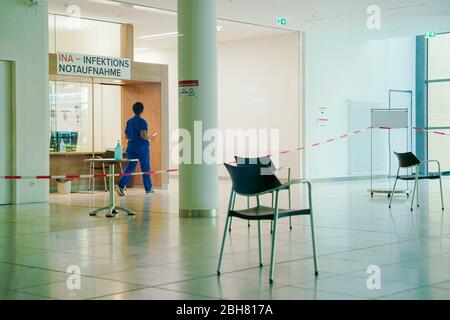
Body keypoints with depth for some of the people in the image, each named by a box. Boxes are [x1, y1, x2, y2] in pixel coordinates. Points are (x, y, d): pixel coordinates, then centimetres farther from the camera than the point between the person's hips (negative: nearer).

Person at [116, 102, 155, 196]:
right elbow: (143, 135, -20)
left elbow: (127, 136, 12)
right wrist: (150, 138, -3)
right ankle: (148, 188, 18)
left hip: (131, 147, 5)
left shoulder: (129, 122, 8)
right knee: (145, 168, 8)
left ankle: (121, 185, -17)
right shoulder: (142, 122, -11)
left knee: (130, 167, 1)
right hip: (142, 147, -5)